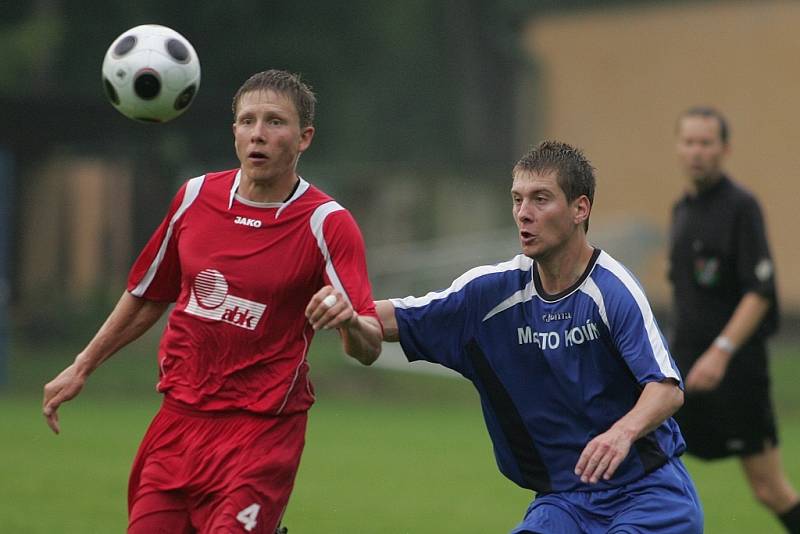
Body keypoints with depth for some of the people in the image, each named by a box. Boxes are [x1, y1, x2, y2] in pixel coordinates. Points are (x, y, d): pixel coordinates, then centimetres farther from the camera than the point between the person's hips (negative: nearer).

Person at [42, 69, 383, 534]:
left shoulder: (327, 224, -10)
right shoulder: (197, 196, 4)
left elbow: (369, 349, -17)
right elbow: (148, 297, 19)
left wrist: (350, 321, -39)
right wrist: (82, 368, 21)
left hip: (262, 430, -5)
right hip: (179, 419, 5)